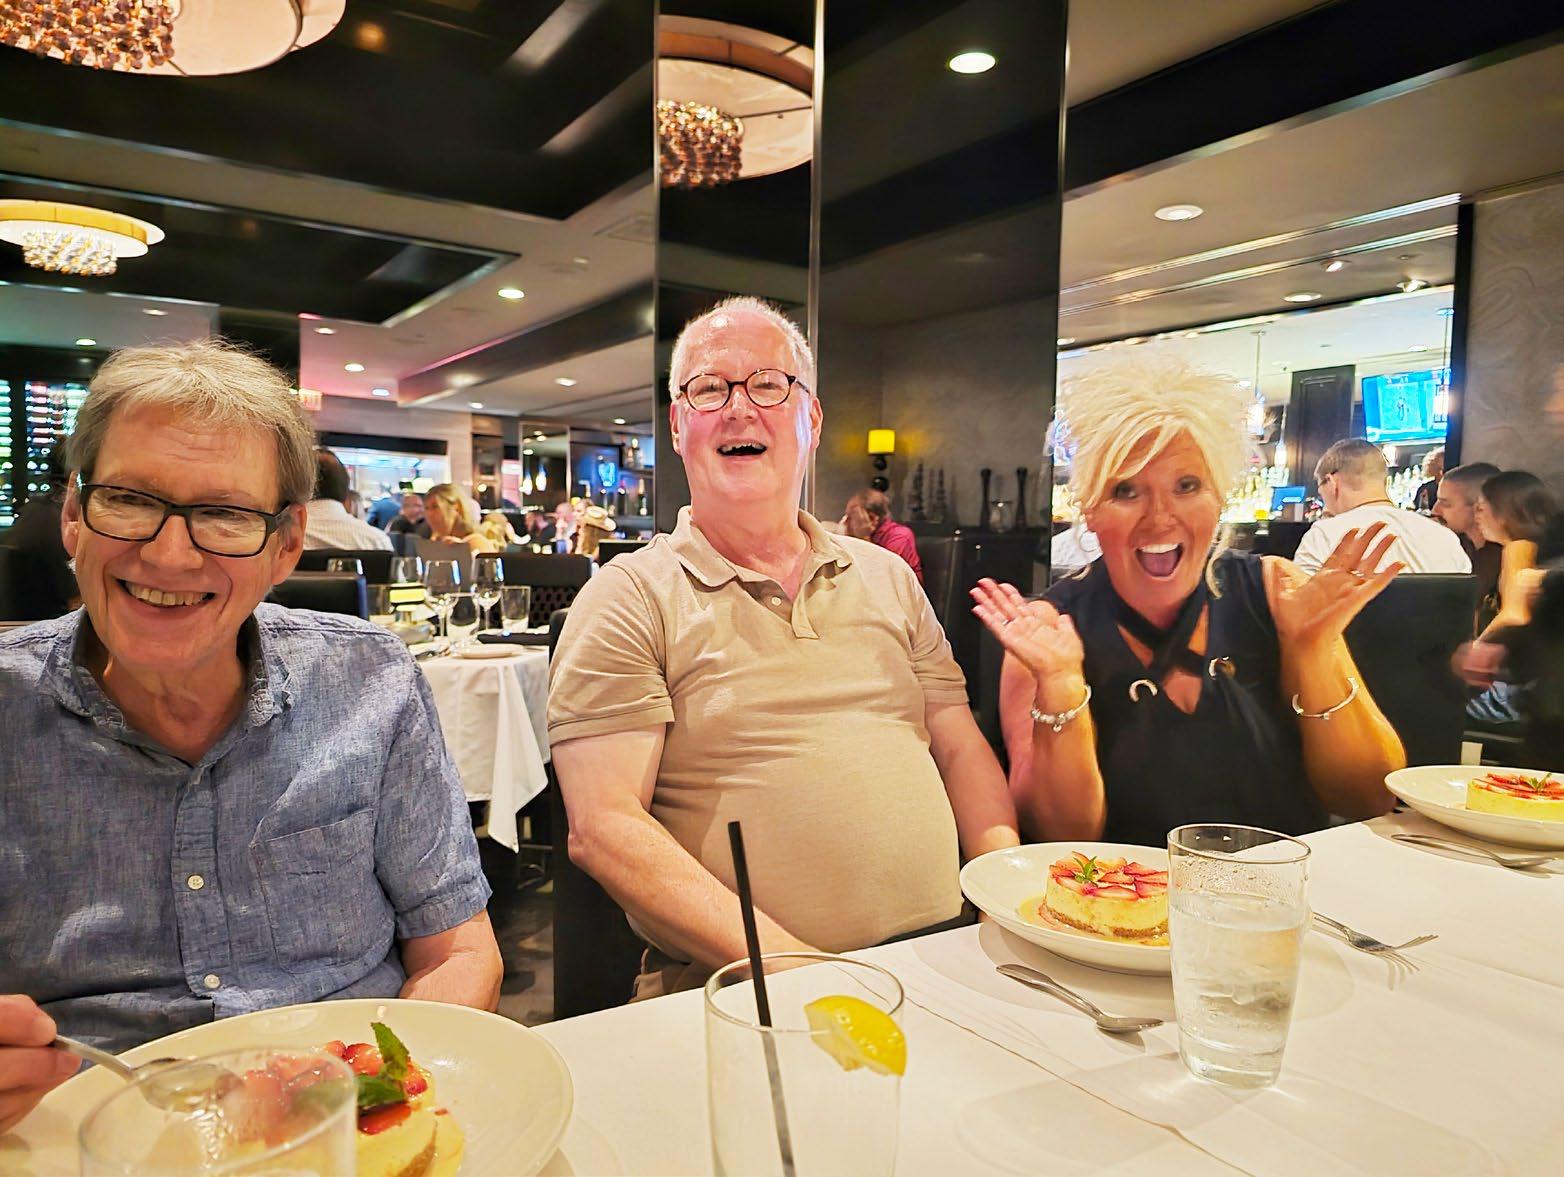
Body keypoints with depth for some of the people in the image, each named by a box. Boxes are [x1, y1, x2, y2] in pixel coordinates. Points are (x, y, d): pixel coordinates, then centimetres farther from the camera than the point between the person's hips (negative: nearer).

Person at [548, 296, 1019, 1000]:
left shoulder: (887, 579, 17)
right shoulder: (629, 596, 0)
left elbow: (961, 752, 17)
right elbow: (603, 828, -8)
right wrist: (787, 966, -17)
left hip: (942, 955, 5)